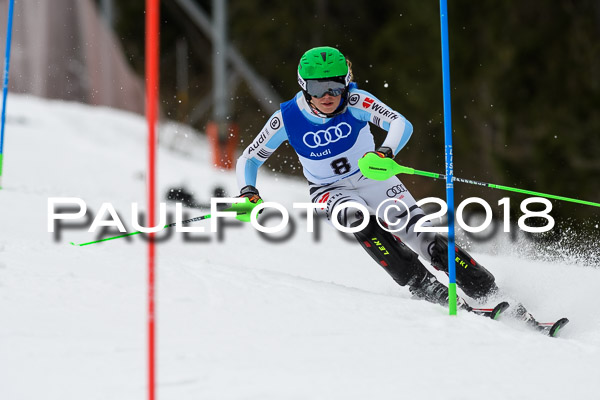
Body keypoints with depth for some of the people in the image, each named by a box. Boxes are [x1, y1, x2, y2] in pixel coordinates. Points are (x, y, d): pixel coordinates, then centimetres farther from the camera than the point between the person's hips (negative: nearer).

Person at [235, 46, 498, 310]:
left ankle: (488, 293, -4)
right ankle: (426, 288, -29)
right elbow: (249, 159, -8)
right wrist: (247, 192, -27)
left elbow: (402, 124, -35)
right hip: (329, 191, 0)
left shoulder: (355, 102, -22)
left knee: (421, 236, -14)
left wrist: (386, 152, -56)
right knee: (358, 218, -33)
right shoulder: (287, 118, -19)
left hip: (372, 178, 0)